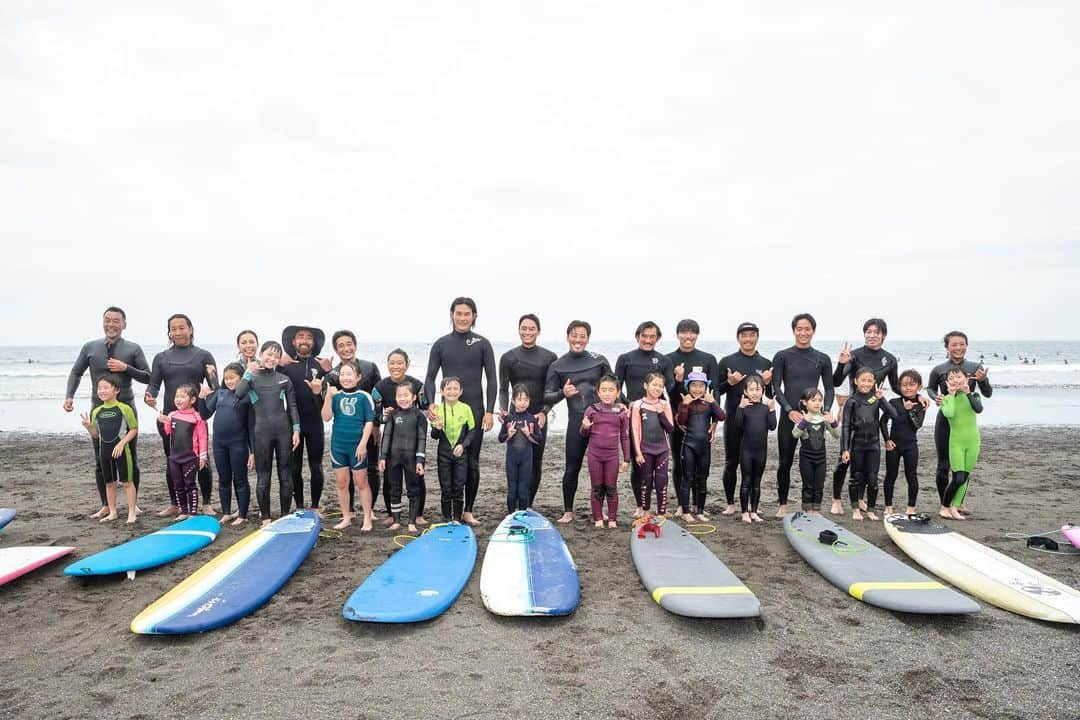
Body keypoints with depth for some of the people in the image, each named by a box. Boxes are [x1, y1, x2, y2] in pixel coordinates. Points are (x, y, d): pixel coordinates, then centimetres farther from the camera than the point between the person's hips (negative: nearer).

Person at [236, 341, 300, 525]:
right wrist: (248, 372, -9)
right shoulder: (251, 378, 5)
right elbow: (238, 393, -16)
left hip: (284, 430, 1)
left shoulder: (284, 379, 7)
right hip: (262, 432, -1)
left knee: (285, 475, 5)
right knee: (263, 476, 4)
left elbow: (292, 406, 6)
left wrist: (296, 430, -2)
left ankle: (285, 516, 16)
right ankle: (265, 518, 14)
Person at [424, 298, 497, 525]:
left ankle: (468, 511, 16)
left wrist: (489, 411, -7)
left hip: (475, 411, -1)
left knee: (472, 462, 5)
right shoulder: (441, 344, 6)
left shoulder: (482, 344, 2)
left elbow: (491, 379, 0)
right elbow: (430, 377, 4)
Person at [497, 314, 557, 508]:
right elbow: (503, 388, 7)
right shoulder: (508, 357, 5)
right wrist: (503, 409, -10)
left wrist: (544, 412, -12)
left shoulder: (549, 357, 3)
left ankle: (528, 506, 19)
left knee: (536, 464, 5)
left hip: (539, 417, 1)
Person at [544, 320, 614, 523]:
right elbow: (547, 397, 2)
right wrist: (563, 393, -17)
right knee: (572, 468, 1)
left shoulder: (599, 360, 6)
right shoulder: (557, 366, 5)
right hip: (576, 421, 0)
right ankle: (568, 511, 16)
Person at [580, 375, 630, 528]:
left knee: (611, 488, 7)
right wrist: (585, 427, -18)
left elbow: (625, 437, 5)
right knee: (596, 488, 8)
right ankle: (598, 519, 17)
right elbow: (583, 434, 6)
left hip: (612, 455, 0)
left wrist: (626, 459, 4)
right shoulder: (591, 410, -2)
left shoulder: (621, 412, -1)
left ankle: (612, 519, 17)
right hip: (594, 454, 0)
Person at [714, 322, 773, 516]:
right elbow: (715, 391, 3)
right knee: (731, 463, 5)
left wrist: (768, 383, -9)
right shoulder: (726, 362, 2)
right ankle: (730, 504, 17)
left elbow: (771, 395, 12)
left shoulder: (766, 364, 8)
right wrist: (729, 382, -15)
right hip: (733, 420, -1)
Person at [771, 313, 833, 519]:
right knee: (785, 462, 4)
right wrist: (789, 410, -14)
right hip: (789, 416, -1)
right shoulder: (782, 356, 1)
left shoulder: (823, 359, 7)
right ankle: (782, 504, 17)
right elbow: (776, 387, -3)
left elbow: (829, 389, 10)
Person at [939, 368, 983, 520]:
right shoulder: (947, 399, -3)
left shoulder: (973, 396, 2)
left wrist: (968, 393, -21)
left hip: (972, 441, 3)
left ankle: (955, 507, 16)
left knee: (965, 477, 6)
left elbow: (979, 409, -18)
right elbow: (949, 413, -24)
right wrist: (952, 395, -14)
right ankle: (944, 507, 4)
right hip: (956, 441, -3)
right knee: (958, 477, -12)